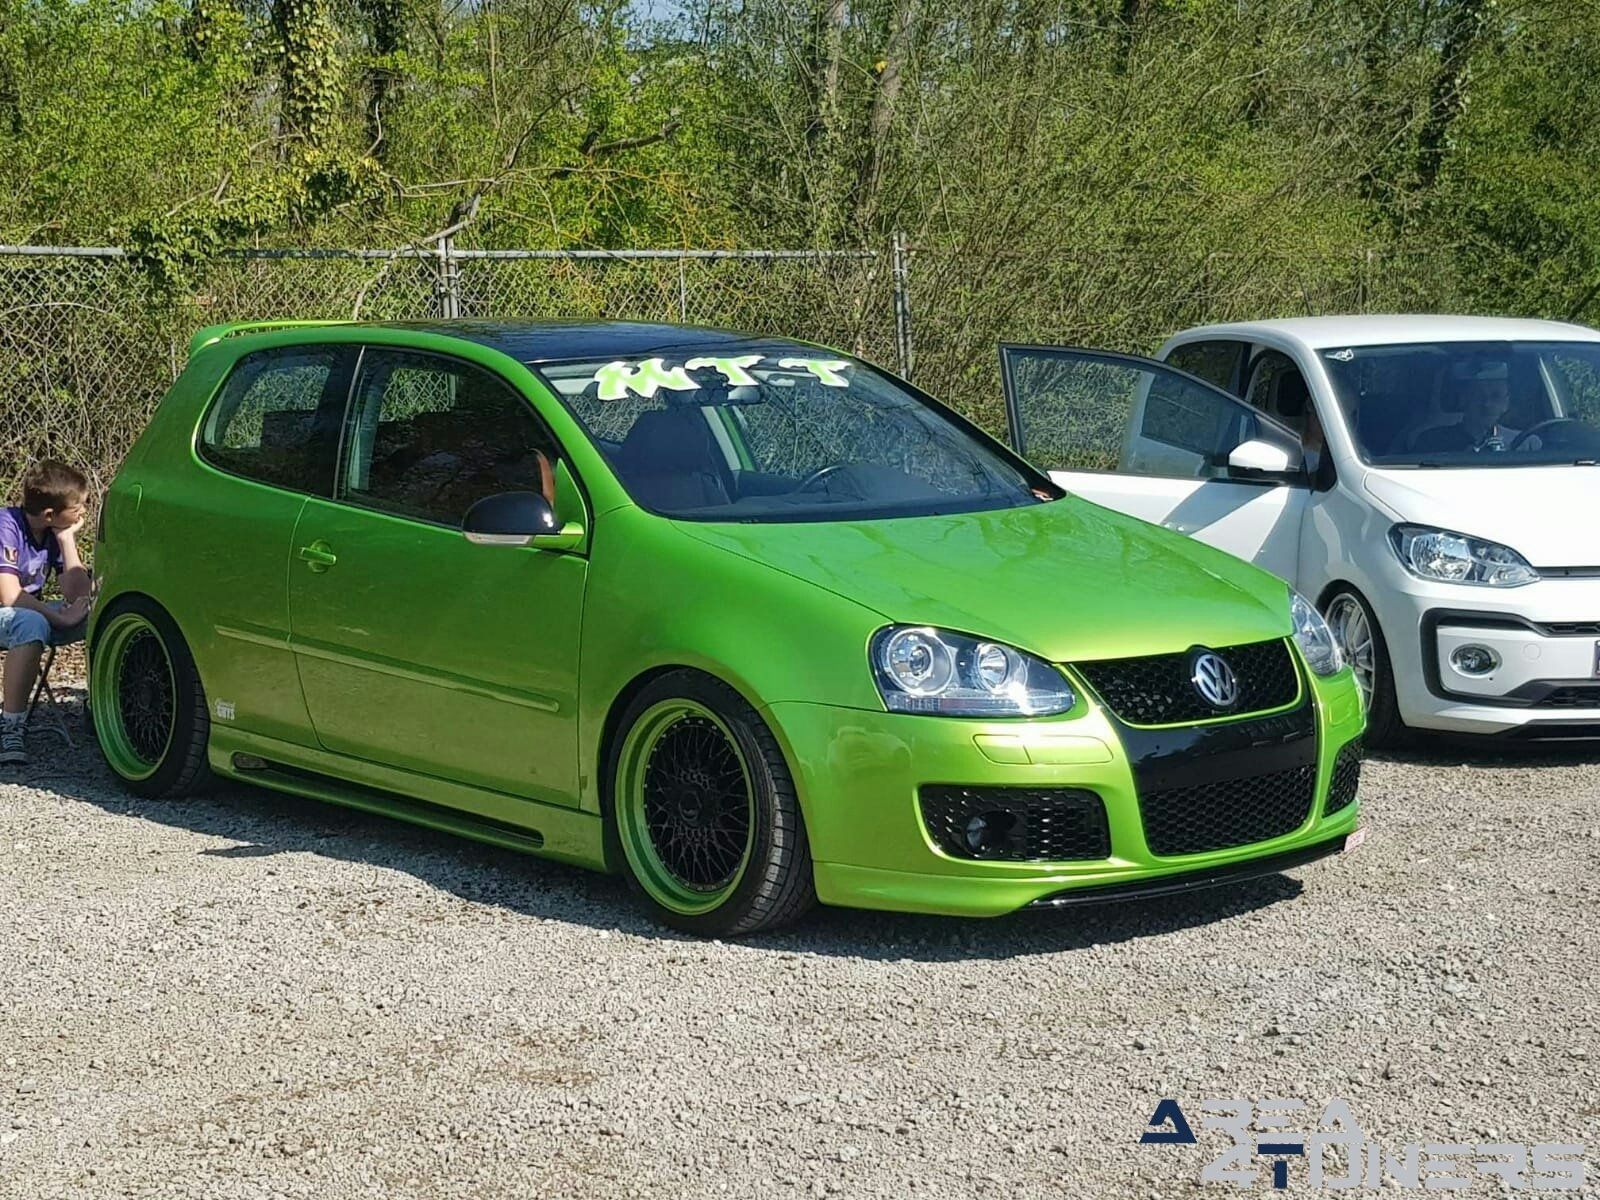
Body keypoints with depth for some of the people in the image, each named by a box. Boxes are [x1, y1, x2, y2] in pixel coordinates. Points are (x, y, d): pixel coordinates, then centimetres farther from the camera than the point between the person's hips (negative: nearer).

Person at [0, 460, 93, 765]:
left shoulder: (56, 532, 1)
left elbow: (78, 595, -7)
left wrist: (67, 539, -12)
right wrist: (61, 618, -25)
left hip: (32, 612, 7)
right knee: (31, 624, -40)